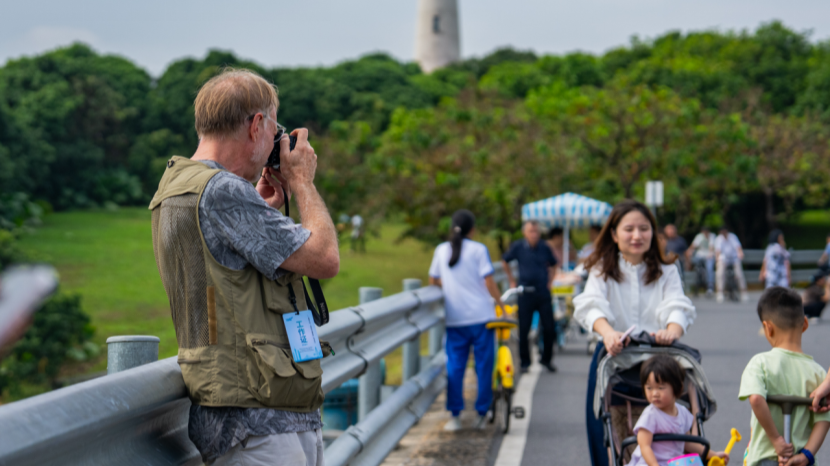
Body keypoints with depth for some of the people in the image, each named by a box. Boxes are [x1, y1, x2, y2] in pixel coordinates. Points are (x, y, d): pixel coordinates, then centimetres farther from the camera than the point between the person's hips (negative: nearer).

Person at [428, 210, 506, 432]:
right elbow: (488, 282, -7)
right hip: (481, 315, -3)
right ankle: (482, 414, 10)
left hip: (455, 318, 3)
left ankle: (455, 415, 4)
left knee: (455, 365, 7)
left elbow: (433, 280, 16)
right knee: (483, 365, 6)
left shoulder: (441, 250, 7)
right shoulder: (478, 249, -3)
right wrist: (501, 305, 3)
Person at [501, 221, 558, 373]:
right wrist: (512, 281, 11)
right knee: (523, 329, 0)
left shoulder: (544, 247, 2)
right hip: (525, 293, -2)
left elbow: (553, 264, 20)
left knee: (549, 328, 2)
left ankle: (547, 359, 19)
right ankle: (525, 362, 12)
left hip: (543, 293, 2)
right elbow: (504, 261, 13)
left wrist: (550, 282, 12)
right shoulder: (518, 247, -3)